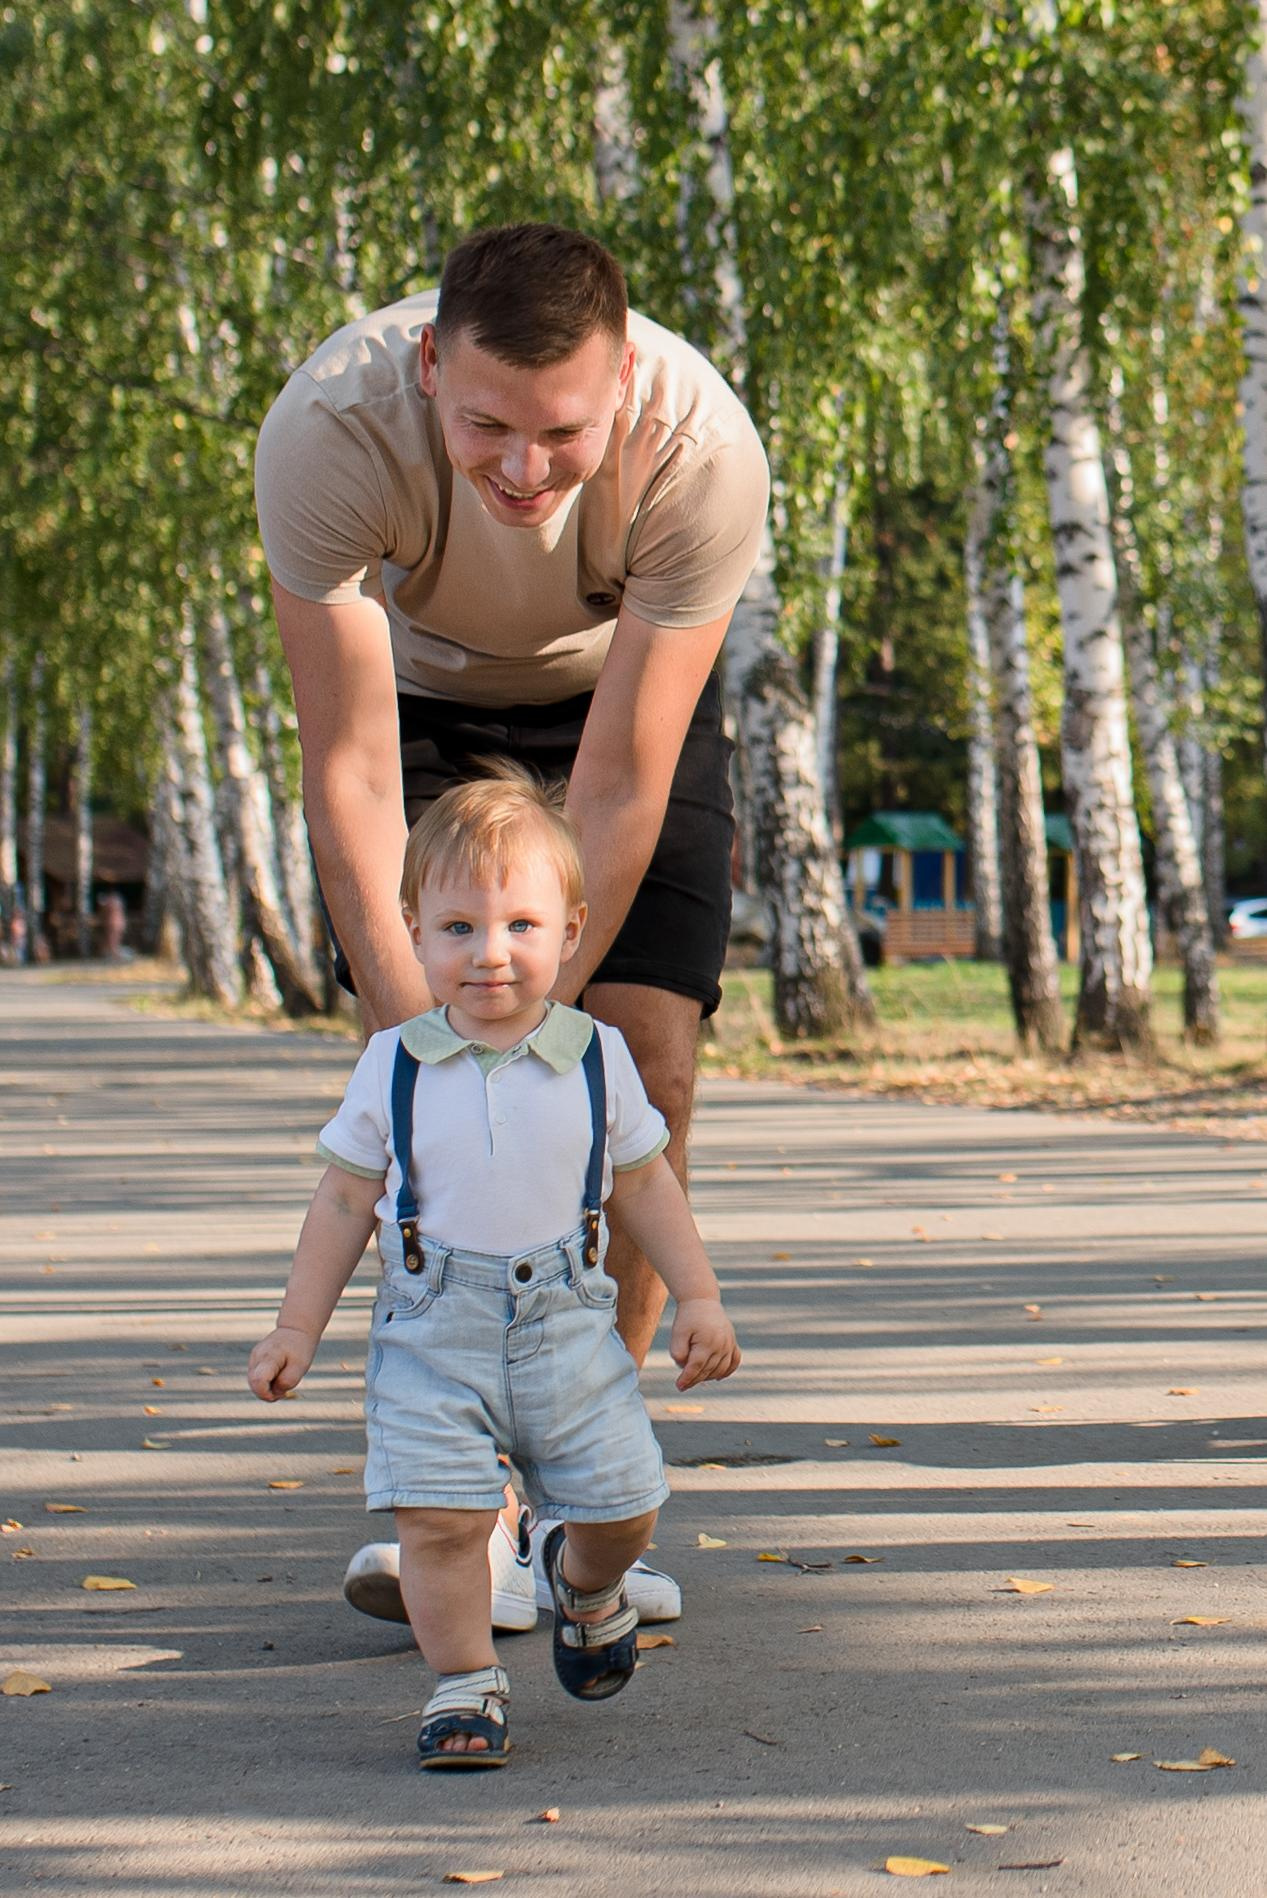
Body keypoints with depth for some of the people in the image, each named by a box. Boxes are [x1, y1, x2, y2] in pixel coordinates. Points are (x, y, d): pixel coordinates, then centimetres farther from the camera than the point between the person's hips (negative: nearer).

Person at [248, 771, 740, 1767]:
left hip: (568, 1320, 1)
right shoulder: (394, 1066, -1)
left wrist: (699, 1297, 7)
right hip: (433, 1329, -1)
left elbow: (644, 1181, 11)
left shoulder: (598, 1058, 1)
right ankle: (465, 1684, 6)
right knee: (439, 1516, -13)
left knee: (623, 1502, 2)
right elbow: (345, 1201, 7)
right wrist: (297, 1329, 6)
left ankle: (585, 1582, 37)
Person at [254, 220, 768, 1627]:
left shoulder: (703, 451, -37)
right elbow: (351, 774, -31)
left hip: (622, 700, 0)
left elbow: (619, 787, -30)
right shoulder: (326, 433, -37)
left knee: (644, 1070, -12)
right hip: (420, 696, 0)